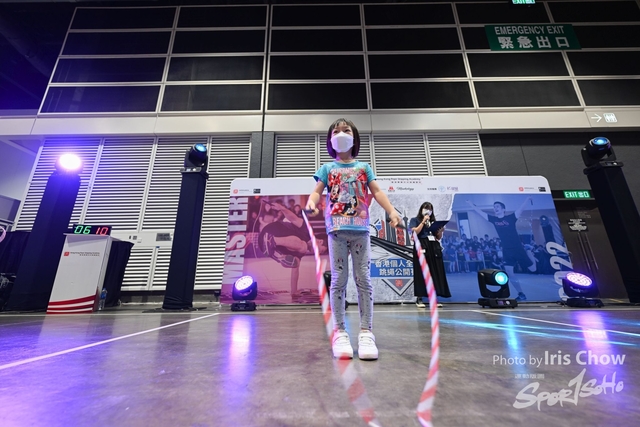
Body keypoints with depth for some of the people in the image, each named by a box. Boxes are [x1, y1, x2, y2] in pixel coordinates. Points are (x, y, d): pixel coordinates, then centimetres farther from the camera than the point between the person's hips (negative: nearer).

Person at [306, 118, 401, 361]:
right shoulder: (327, 169, 15)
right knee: (339, 279, 0)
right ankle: (340, 332, 7)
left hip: (361, 229, 1)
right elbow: (317, 191, 5)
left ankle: (366, 332, 8)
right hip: (337, 229, -1)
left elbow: (377, 192, 10)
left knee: (364, 279, 1)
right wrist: (311, 202, -19)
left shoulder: (364, 167, 18)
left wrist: (392, 211, -5)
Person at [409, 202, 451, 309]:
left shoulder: (433, 221, 21)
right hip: (422, 247, -5)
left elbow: (438, 237, 17)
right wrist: (423, 221, -7)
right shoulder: (415, 220, 9)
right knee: (421, 273, -6)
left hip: (434, 247, 5)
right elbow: (415, 232, -8)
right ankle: (419, 298, -1)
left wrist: (441, 231, -3)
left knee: (435, 272, 1)